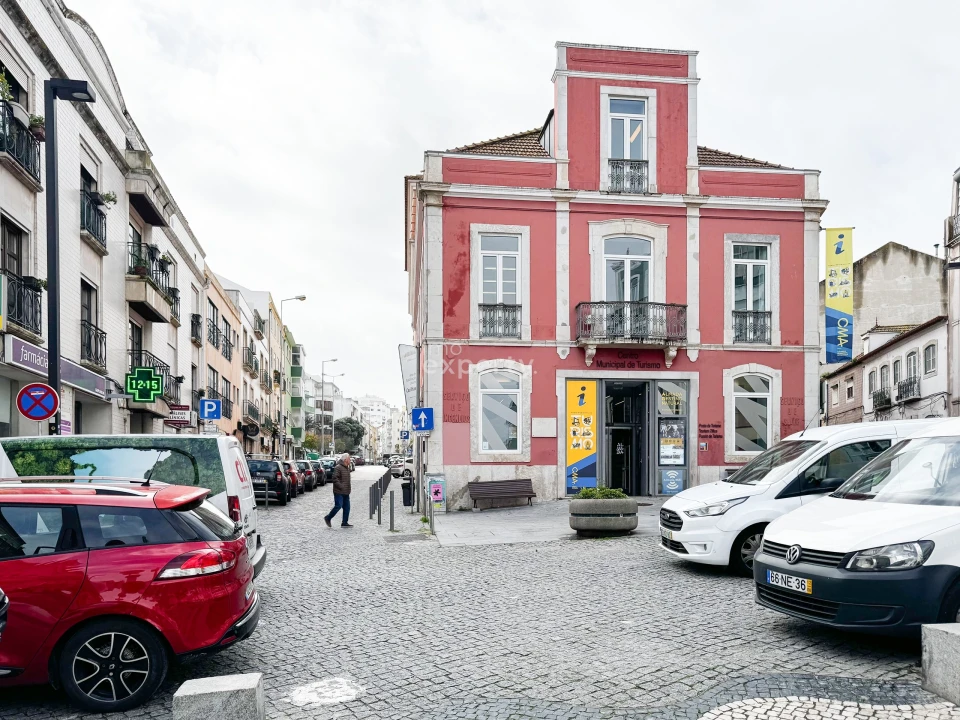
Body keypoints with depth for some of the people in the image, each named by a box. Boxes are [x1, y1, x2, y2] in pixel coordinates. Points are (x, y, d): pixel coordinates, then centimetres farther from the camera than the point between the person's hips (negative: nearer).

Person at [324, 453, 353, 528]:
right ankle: (328, 518, 11)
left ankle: (345, 523, 11)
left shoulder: (347, 468, 16)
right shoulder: (338, 467, -14)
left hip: (346, 492, 9)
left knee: (347, 507, 6)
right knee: (338, 506, -8)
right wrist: (341, 487, -22)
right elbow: (334, 478, -20)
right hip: (339, 492, -9)